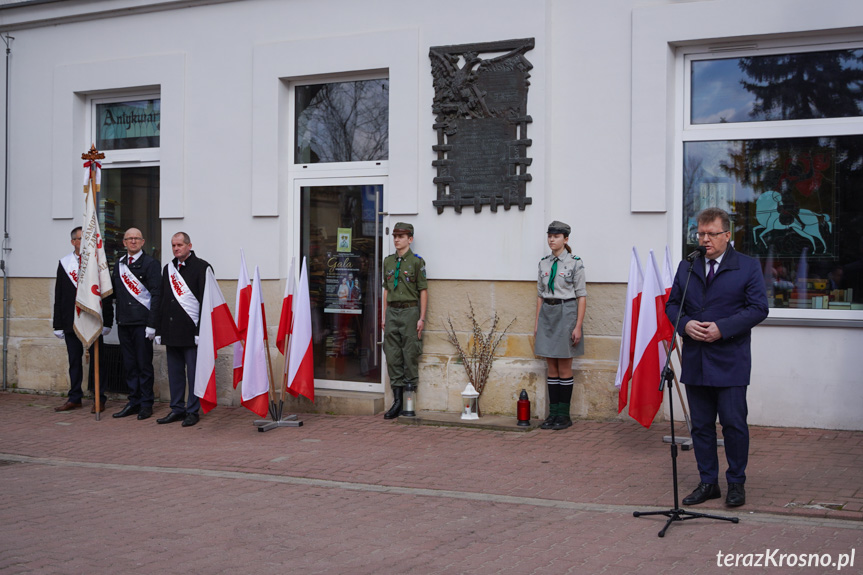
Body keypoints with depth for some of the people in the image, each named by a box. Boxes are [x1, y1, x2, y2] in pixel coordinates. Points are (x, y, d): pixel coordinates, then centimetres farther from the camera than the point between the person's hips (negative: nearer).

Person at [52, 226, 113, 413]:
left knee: (97, 360, 2)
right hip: (71, 321, 3)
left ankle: (99, 399, 9)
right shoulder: (64, 263, 8)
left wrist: (107, 322, -5)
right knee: (74, 361, 9)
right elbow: (59, 295, 9)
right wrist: (58, 324, 5)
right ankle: (74, 398, 18)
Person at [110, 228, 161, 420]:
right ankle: (134, 402, 18)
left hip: (142, 323, -6)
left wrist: (151, 324, -14)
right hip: (123, 322, 6)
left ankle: (146, 404, 9)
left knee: (144, 364, 0)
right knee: (129, 364, 10)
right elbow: (113, 292, 19)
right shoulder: (119, 264, 15)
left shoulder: (150, 264, -4)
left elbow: (155, 295, -9)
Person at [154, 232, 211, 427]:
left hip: (191, 330, -6)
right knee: (174, 372, 10)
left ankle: (193, 411, 6)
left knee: (193, 372, -1)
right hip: (171, 330, 6)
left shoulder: (202, 267, -3)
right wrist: (159, 330, 12)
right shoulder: (168, 268, 16)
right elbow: (161, 300, 18)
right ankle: (177, 409, 18)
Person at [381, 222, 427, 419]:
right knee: (392, 355, 4)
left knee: (410, 355, -3)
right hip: (392, 312, 5)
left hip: (410, 311, -5)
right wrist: (384, 317, 13)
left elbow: (423, 291, -4)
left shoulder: (416, 261, -3)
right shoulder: (388, 261, 13)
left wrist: (422, 318, -10)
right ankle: (397, 400, 9)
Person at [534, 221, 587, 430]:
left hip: (566, 313, -5)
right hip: (547, 314, 5)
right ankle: (553, 413, 13)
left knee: (564, 368, 0)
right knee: (552, 367, 8)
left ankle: (564, 415, 7)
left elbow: (581, 296, -7)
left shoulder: (575, 263, -6)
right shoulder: (544, 263, 9)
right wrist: (537, 321, 10)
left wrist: (578, 326, -13)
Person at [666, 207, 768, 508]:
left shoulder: (748, 267, 0)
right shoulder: (686, 267, 12)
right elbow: (672, 304, 14)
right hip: (695, 361, 4)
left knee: (734, 424, -1)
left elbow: (758, 308, -6)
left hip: (730, 361, -4)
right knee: (701, 425, 9)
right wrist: (685, 324, -7)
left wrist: (722, 328, -16)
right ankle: (708, 483, 19)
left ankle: (736, 483, 14)